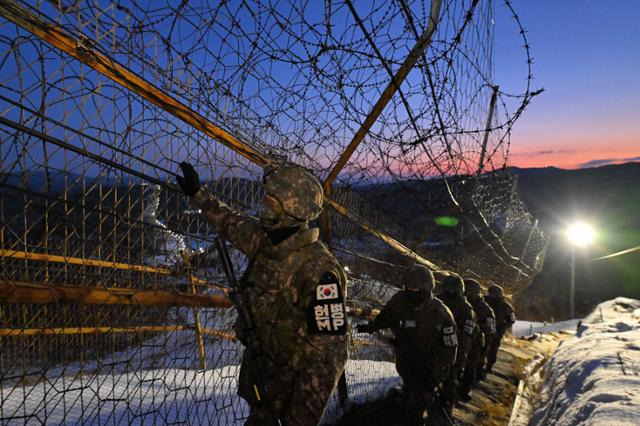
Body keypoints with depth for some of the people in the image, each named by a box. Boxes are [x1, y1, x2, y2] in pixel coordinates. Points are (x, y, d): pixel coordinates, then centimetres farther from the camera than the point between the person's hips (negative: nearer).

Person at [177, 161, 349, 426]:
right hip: (257, 369, 7)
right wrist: (198, 194, 20)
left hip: (293, 382, -7)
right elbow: (232, 223, 13)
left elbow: (329, 355, -29)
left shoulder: (319, 271, -31)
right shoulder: (264, 241, -9)